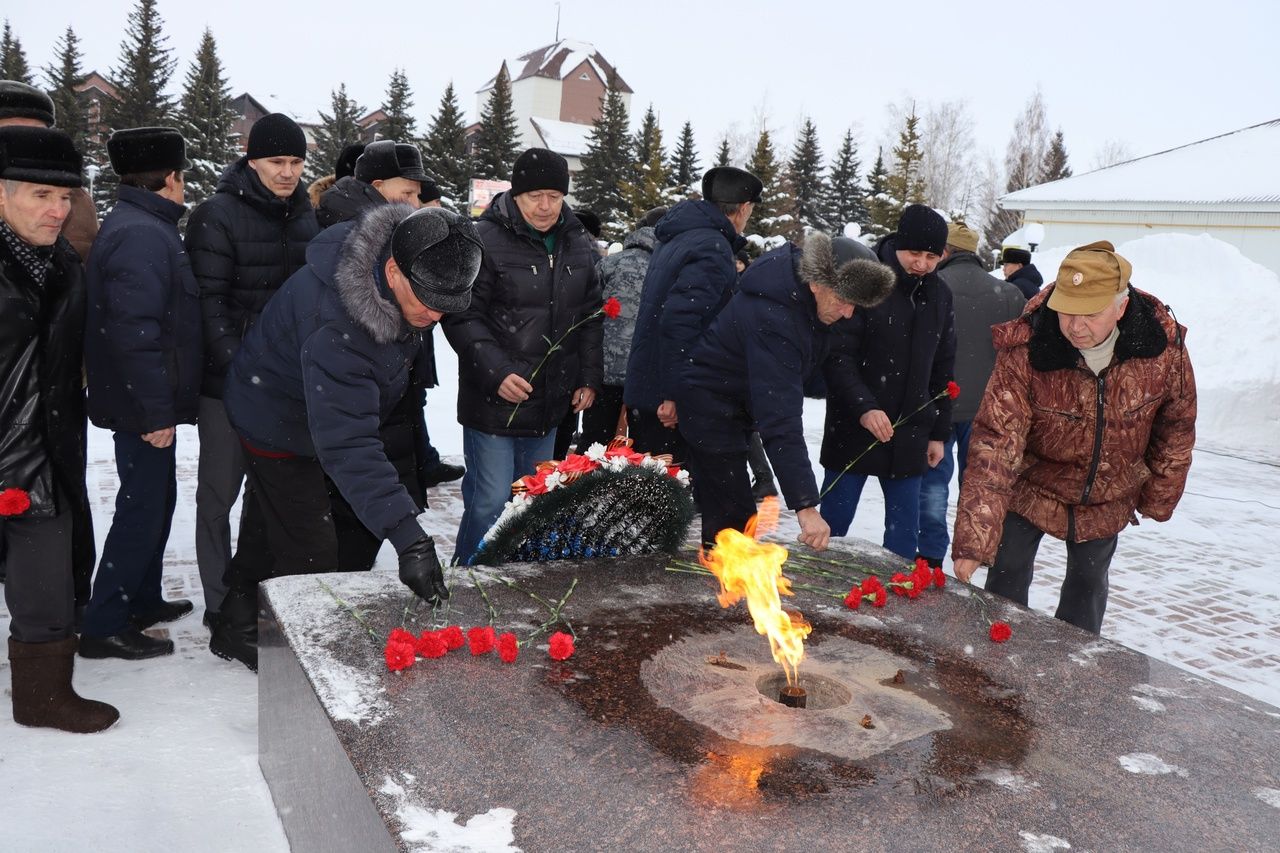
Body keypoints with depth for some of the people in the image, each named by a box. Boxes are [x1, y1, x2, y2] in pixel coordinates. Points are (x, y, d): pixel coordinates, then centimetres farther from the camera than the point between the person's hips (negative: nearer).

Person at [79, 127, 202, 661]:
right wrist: (156, 412, -24)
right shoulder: (142, 236, -19)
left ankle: (142, 601, 34)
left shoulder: (141, 227, 14)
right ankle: (103, 627, 9)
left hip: (151, 402, 11)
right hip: (146, 405, -11)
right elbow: (134, 332, -26)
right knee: (142, 508, -2)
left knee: (156, 498, 20)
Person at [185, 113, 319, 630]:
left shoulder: (304, 216, 10)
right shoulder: (218, 216, -9)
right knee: (219, 491, 5)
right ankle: (219, 603, 17)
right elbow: (208, 300, -14)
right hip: (229, 378, -5)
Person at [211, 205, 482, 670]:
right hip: (281, 427, -8)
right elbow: (347, 445, -46)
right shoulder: (335, 328, -43)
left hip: (339, 409, 8)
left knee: (357, 531, 12)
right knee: (310, 553, -3)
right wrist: (409, 539, -51)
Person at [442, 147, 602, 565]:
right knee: (491, 502, -5)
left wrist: (589, 378, 9)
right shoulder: (485, 240, -12)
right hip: (493, 402, -6)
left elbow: (591, 315, 16)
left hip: (549, 404, 7)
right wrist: (496, 372, -22)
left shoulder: (578, 244, 8)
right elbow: (462, 316, -13)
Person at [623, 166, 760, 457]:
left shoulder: (676, 239, 15)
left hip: (642, 391, 10)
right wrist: (673, 395, -23)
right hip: (670, 400, -10)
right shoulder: (713, 249, -15)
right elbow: (679, 321, -25)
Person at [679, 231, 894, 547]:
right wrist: (805, 505, -42)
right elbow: (780, 419, -40)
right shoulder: (772, 318, -35)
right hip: (710, 405, -10)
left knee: (725, 512, 16)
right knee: (733, 520, -11)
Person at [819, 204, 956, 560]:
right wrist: (863, 407, -25)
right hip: (854, 429, -5)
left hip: (908, 433, 5)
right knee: (833, 522, 3)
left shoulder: (939, 296, 9)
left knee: (905, 528, 10)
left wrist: (939, 432, 15)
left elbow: (942, 369, 16)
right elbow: (837, 355, -14)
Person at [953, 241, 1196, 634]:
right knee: (1007, 579, 3)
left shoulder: (1164, 346, -21)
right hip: (1031, 489, -2)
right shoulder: (1024, 351, -30)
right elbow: (995, 444, -34)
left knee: (1089, 582, 16)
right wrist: (973, 541, -42)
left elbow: (1176, 426, -2)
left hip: (1107, 501, 3)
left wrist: (1158, 497, 4)